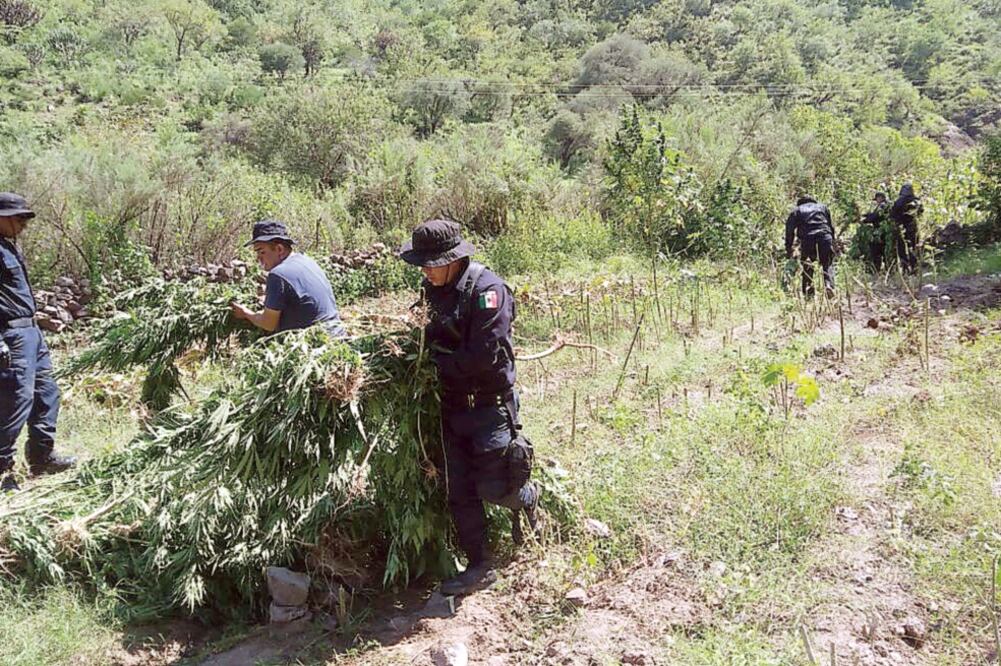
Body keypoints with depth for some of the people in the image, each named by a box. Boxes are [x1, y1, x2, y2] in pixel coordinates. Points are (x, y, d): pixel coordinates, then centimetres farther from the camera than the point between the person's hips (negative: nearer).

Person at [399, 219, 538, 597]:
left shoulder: (486, 289, -19)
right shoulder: (434, 289, 6)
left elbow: (484, 357, -24)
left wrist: (436, 363, -14)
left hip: (489, 405, -7)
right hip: (452, 406, 7)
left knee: (493, 487, 0)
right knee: (460, 493, 7)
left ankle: (526, 498, 35)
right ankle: (479, 568, 19)